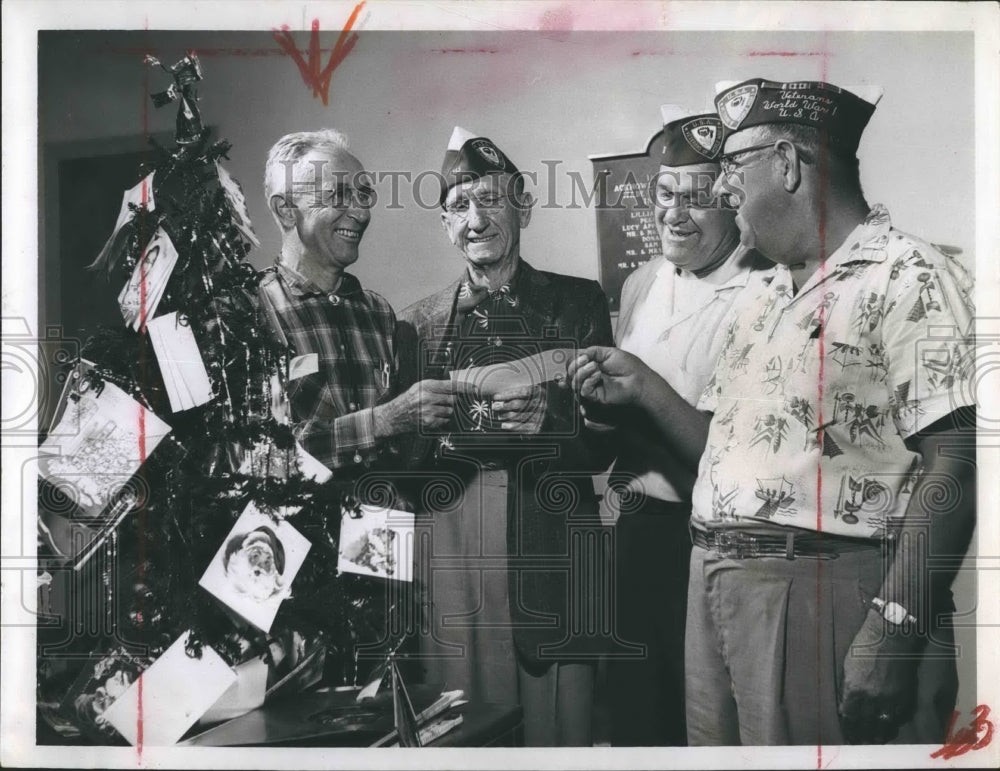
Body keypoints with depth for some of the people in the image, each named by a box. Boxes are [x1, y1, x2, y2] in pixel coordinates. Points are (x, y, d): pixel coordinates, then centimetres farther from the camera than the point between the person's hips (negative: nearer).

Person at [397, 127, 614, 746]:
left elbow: (604, 447, 5)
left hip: (554, 557, -1)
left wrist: (549, 422, -14)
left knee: (558, 728, 1)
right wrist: (442, 436, -11)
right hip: (453, 561, 1)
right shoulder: (422, 322, 9)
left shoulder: (578, 303, 7)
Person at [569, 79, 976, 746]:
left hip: (823, 601, -8)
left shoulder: (907, 277, -9)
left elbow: (954, 466, -16)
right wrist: (645, 388, 7)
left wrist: (894, 629, -21)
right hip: (715, 591, 8)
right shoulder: (767, 303, 18)